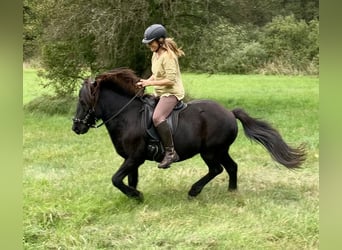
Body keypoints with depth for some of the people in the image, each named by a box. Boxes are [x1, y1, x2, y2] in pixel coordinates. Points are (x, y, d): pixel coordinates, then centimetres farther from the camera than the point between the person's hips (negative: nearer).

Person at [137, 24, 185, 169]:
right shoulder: (155, 54, 11)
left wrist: (150, 83, -19)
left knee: (157, 117, -32)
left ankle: (171, 152, -27)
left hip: (171, 92, -11)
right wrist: (146, 82, 2)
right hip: (159, 93, 11)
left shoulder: (168, 56, -18)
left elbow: (170, 80, -23)